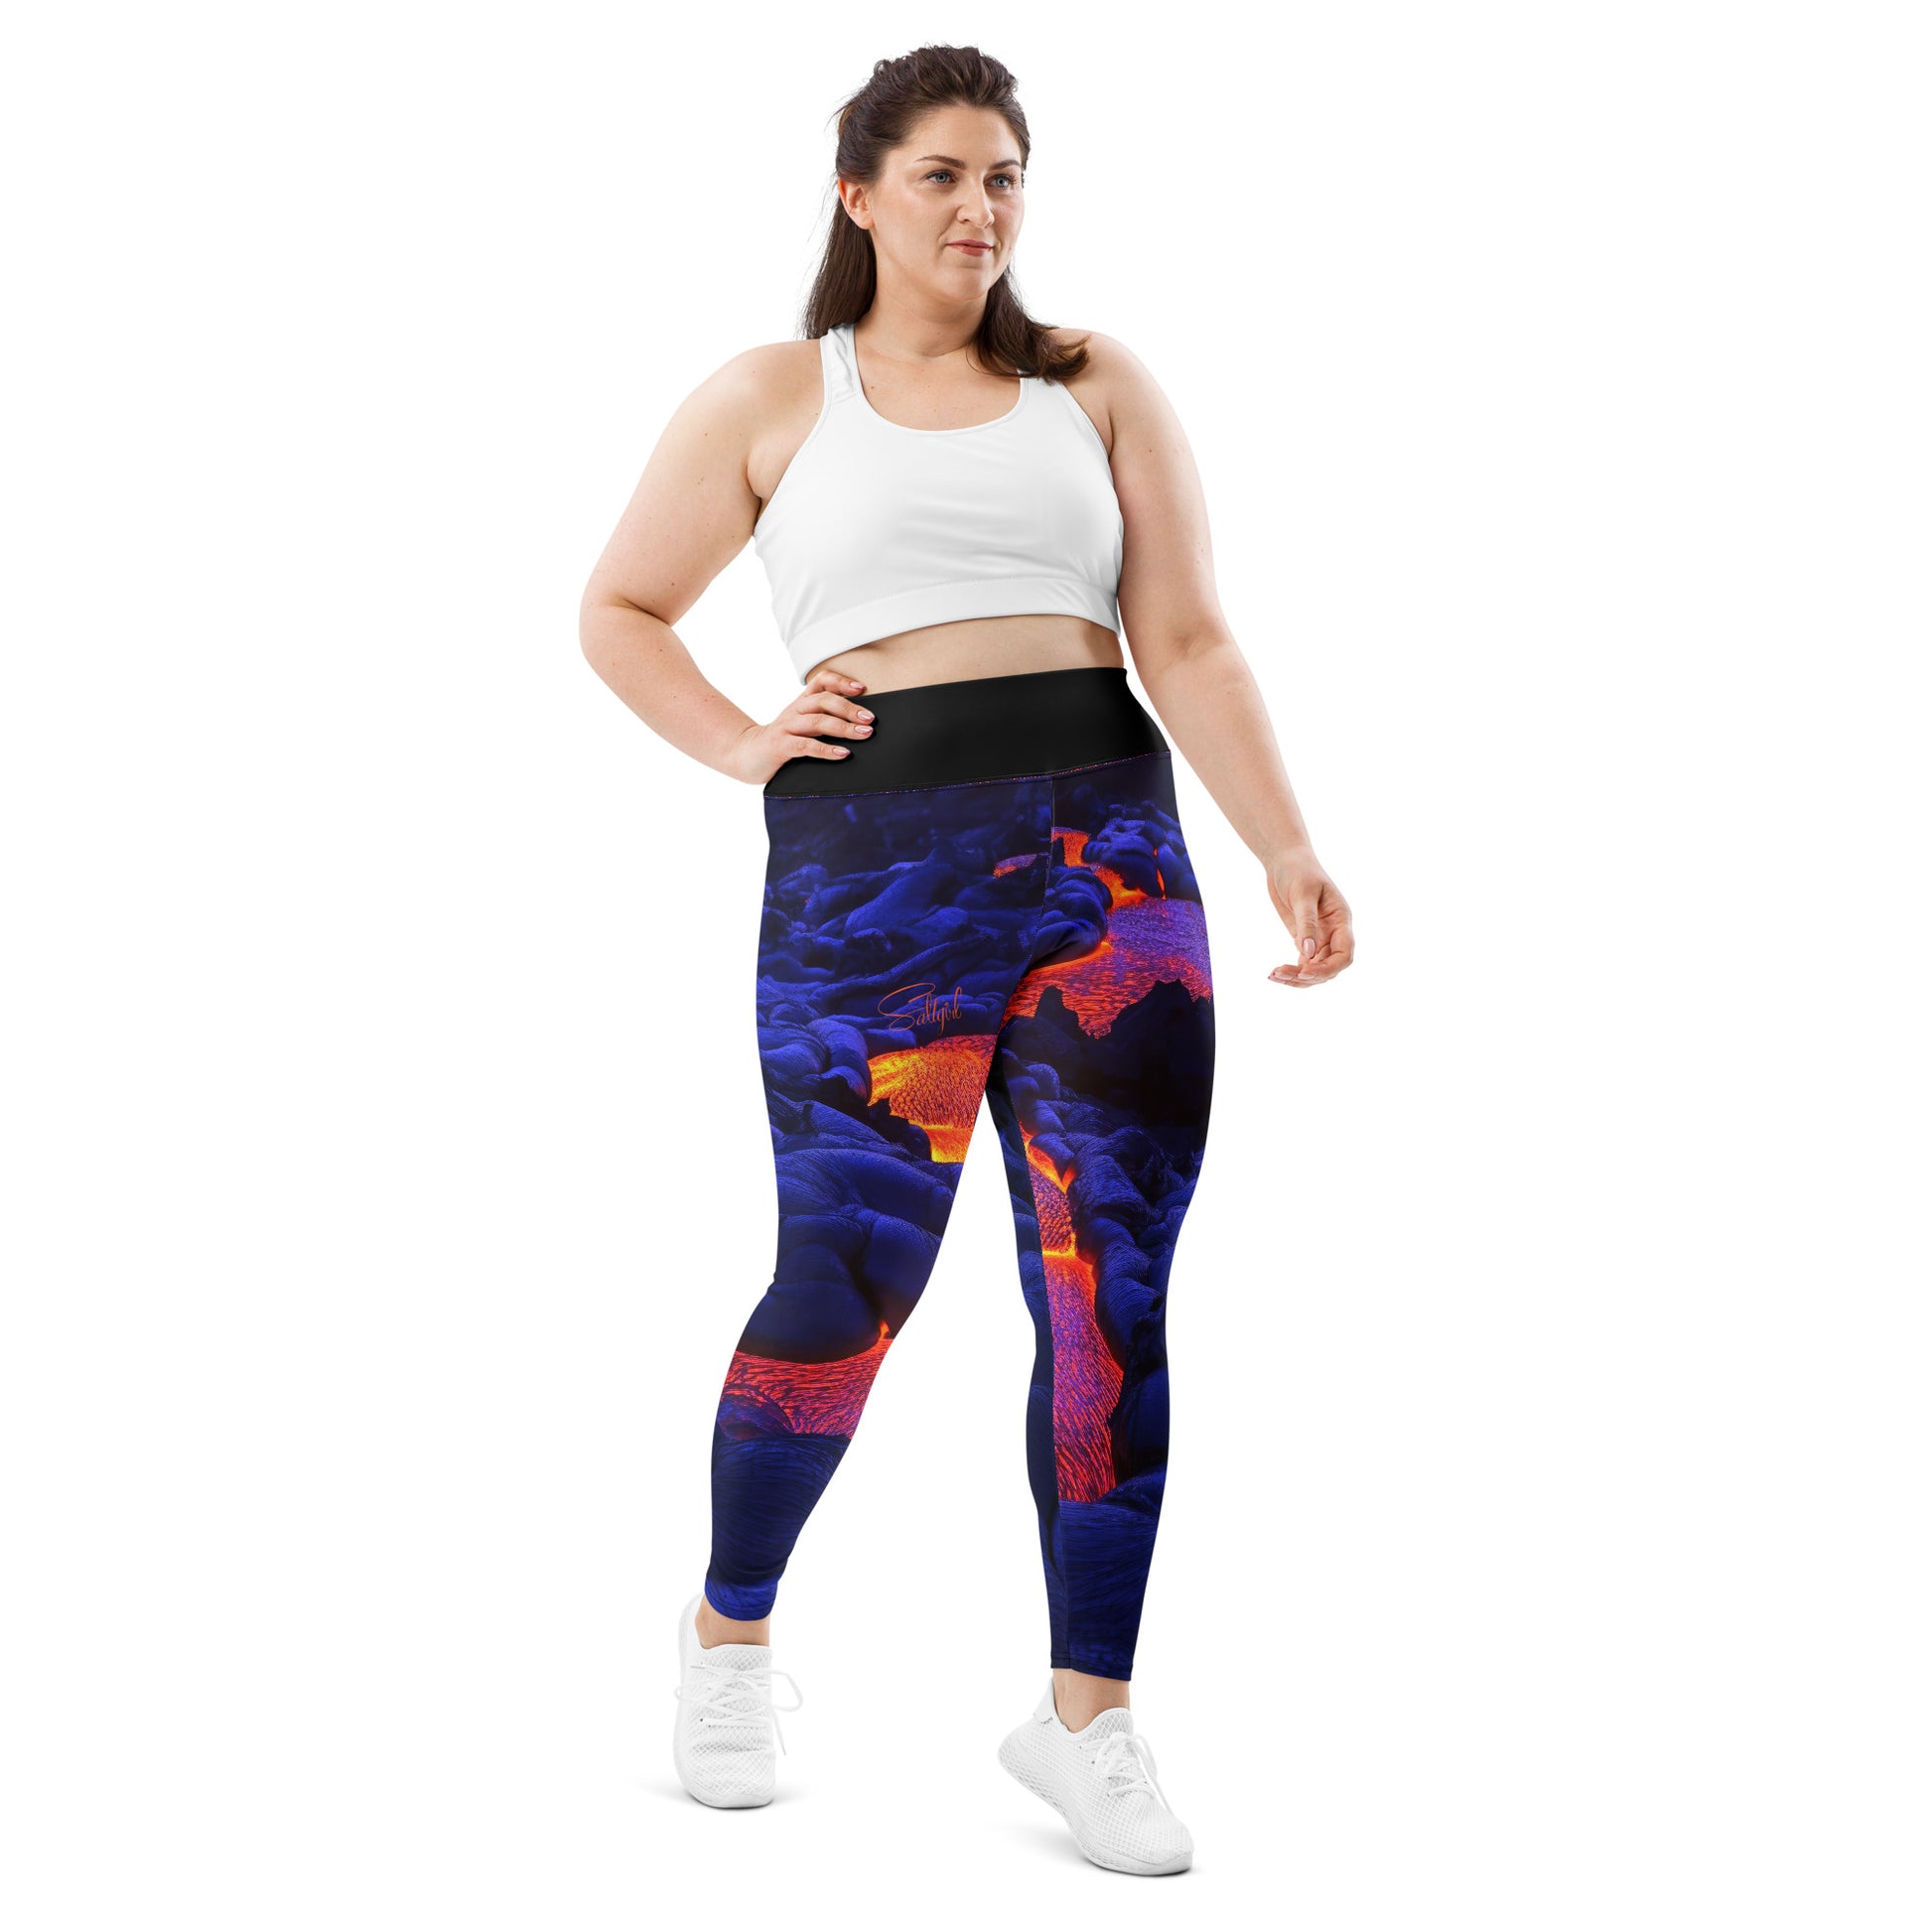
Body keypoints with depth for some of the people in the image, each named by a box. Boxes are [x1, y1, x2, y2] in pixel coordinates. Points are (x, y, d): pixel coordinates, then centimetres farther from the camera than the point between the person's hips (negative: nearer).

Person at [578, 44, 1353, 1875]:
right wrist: (740, 745, 3)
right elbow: (618, 607, 18)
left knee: (1110, 1297, 1)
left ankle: (1086, 1712, 14)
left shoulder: (1097, 387, 14)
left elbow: (1190, 646, 8)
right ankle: (730, 1628, 27)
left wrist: (1288, 847, -4)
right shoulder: (770, 399, 11)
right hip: (872, 868, -2)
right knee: (844, 1285, 0)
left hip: (1108, 856, 2)